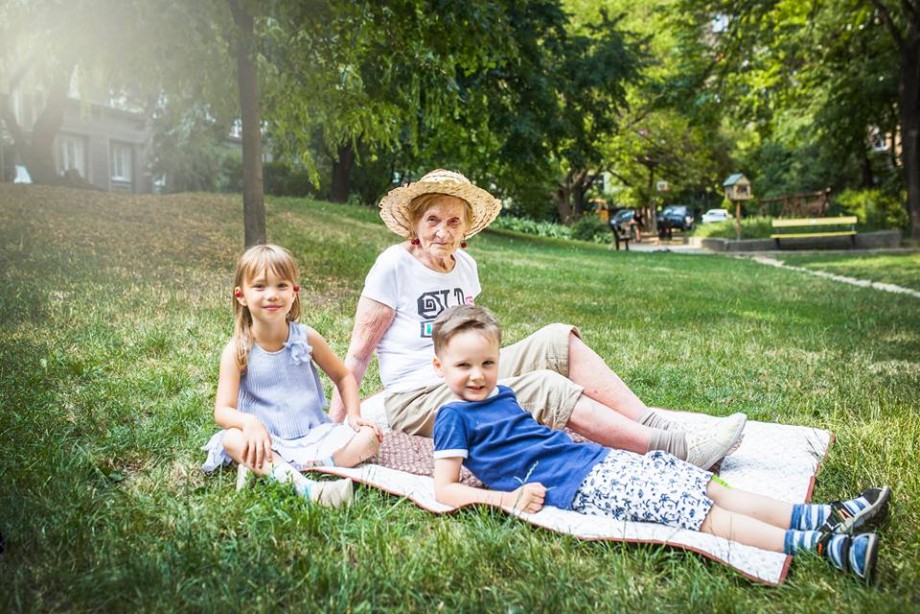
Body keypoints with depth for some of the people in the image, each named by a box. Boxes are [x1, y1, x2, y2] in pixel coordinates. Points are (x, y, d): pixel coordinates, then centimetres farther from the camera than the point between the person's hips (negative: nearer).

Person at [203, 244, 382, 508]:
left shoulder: (306, 338, 0)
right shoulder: (238, 351, -6)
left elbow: (343, 376, 14)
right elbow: (222, 411, -12)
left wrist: (354, 415, -1)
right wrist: (249, 422, -34)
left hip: (314, 434, 3)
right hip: (268, 443, -2)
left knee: (368, 437, -19)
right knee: (231, 439, -32)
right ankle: (305, 487, -48)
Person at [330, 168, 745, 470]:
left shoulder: (464, 264, 9)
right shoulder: (395, 264, -11)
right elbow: (359, 352, -10)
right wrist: (334, 424, -13)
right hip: (416, 400, -7)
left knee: (558, 340, -12)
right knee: (546, 388, -25)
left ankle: (658, 428, -20)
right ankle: (674, 450, -29)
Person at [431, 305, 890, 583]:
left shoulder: (502, 395, 18)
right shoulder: (454, 417, -4)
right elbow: (444, 488, -9)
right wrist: (505, 498, -18)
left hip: (600, 460, 9)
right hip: (581, 488, -9)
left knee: (710, 488, -1)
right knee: (702, 514, -19)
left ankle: (826, 517, -2)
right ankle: (824, 546, -24)